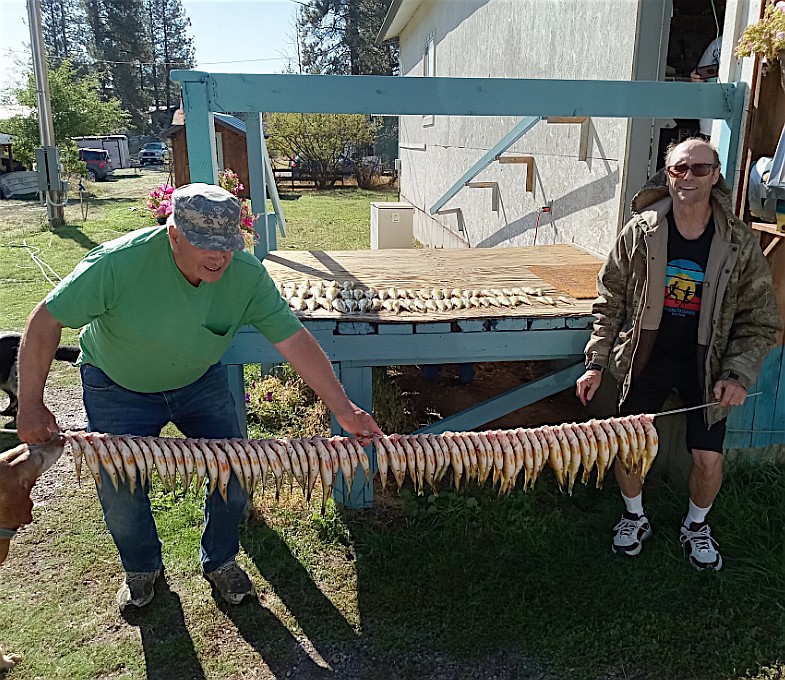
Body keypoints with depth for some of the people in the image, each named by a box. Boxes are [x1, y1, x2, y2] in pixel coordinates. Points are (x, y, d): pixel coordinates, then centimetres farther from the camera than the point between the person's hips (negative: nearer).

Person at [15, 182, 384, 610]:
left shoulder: (247, 274, -26)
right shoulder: (119, 262, -34)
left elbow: (294, 340, -24)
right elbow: (46, 321, -24)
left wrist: (344, 410, -27)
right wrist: (31, 405, -23)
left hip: (200, 382, 2)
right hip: (118, 387, -2)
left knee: (233, 476, 0)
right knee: (121, 493, 3)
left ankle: (220, 562, 28)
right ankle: (141, 568, 35)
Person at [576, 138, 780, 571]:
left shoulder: (739, 243, -10)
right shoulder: (640, 232, -10)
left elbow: (760, 320, -3)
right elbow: (610, 300, -2)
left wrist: (738, 374, -15)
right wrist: (596, 362, -5)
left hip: (706, 364, 0)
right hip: (647, 357, 0)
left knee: (708, 458, 0)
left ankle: (696, 525, 32)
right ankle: (634, 518, 31)